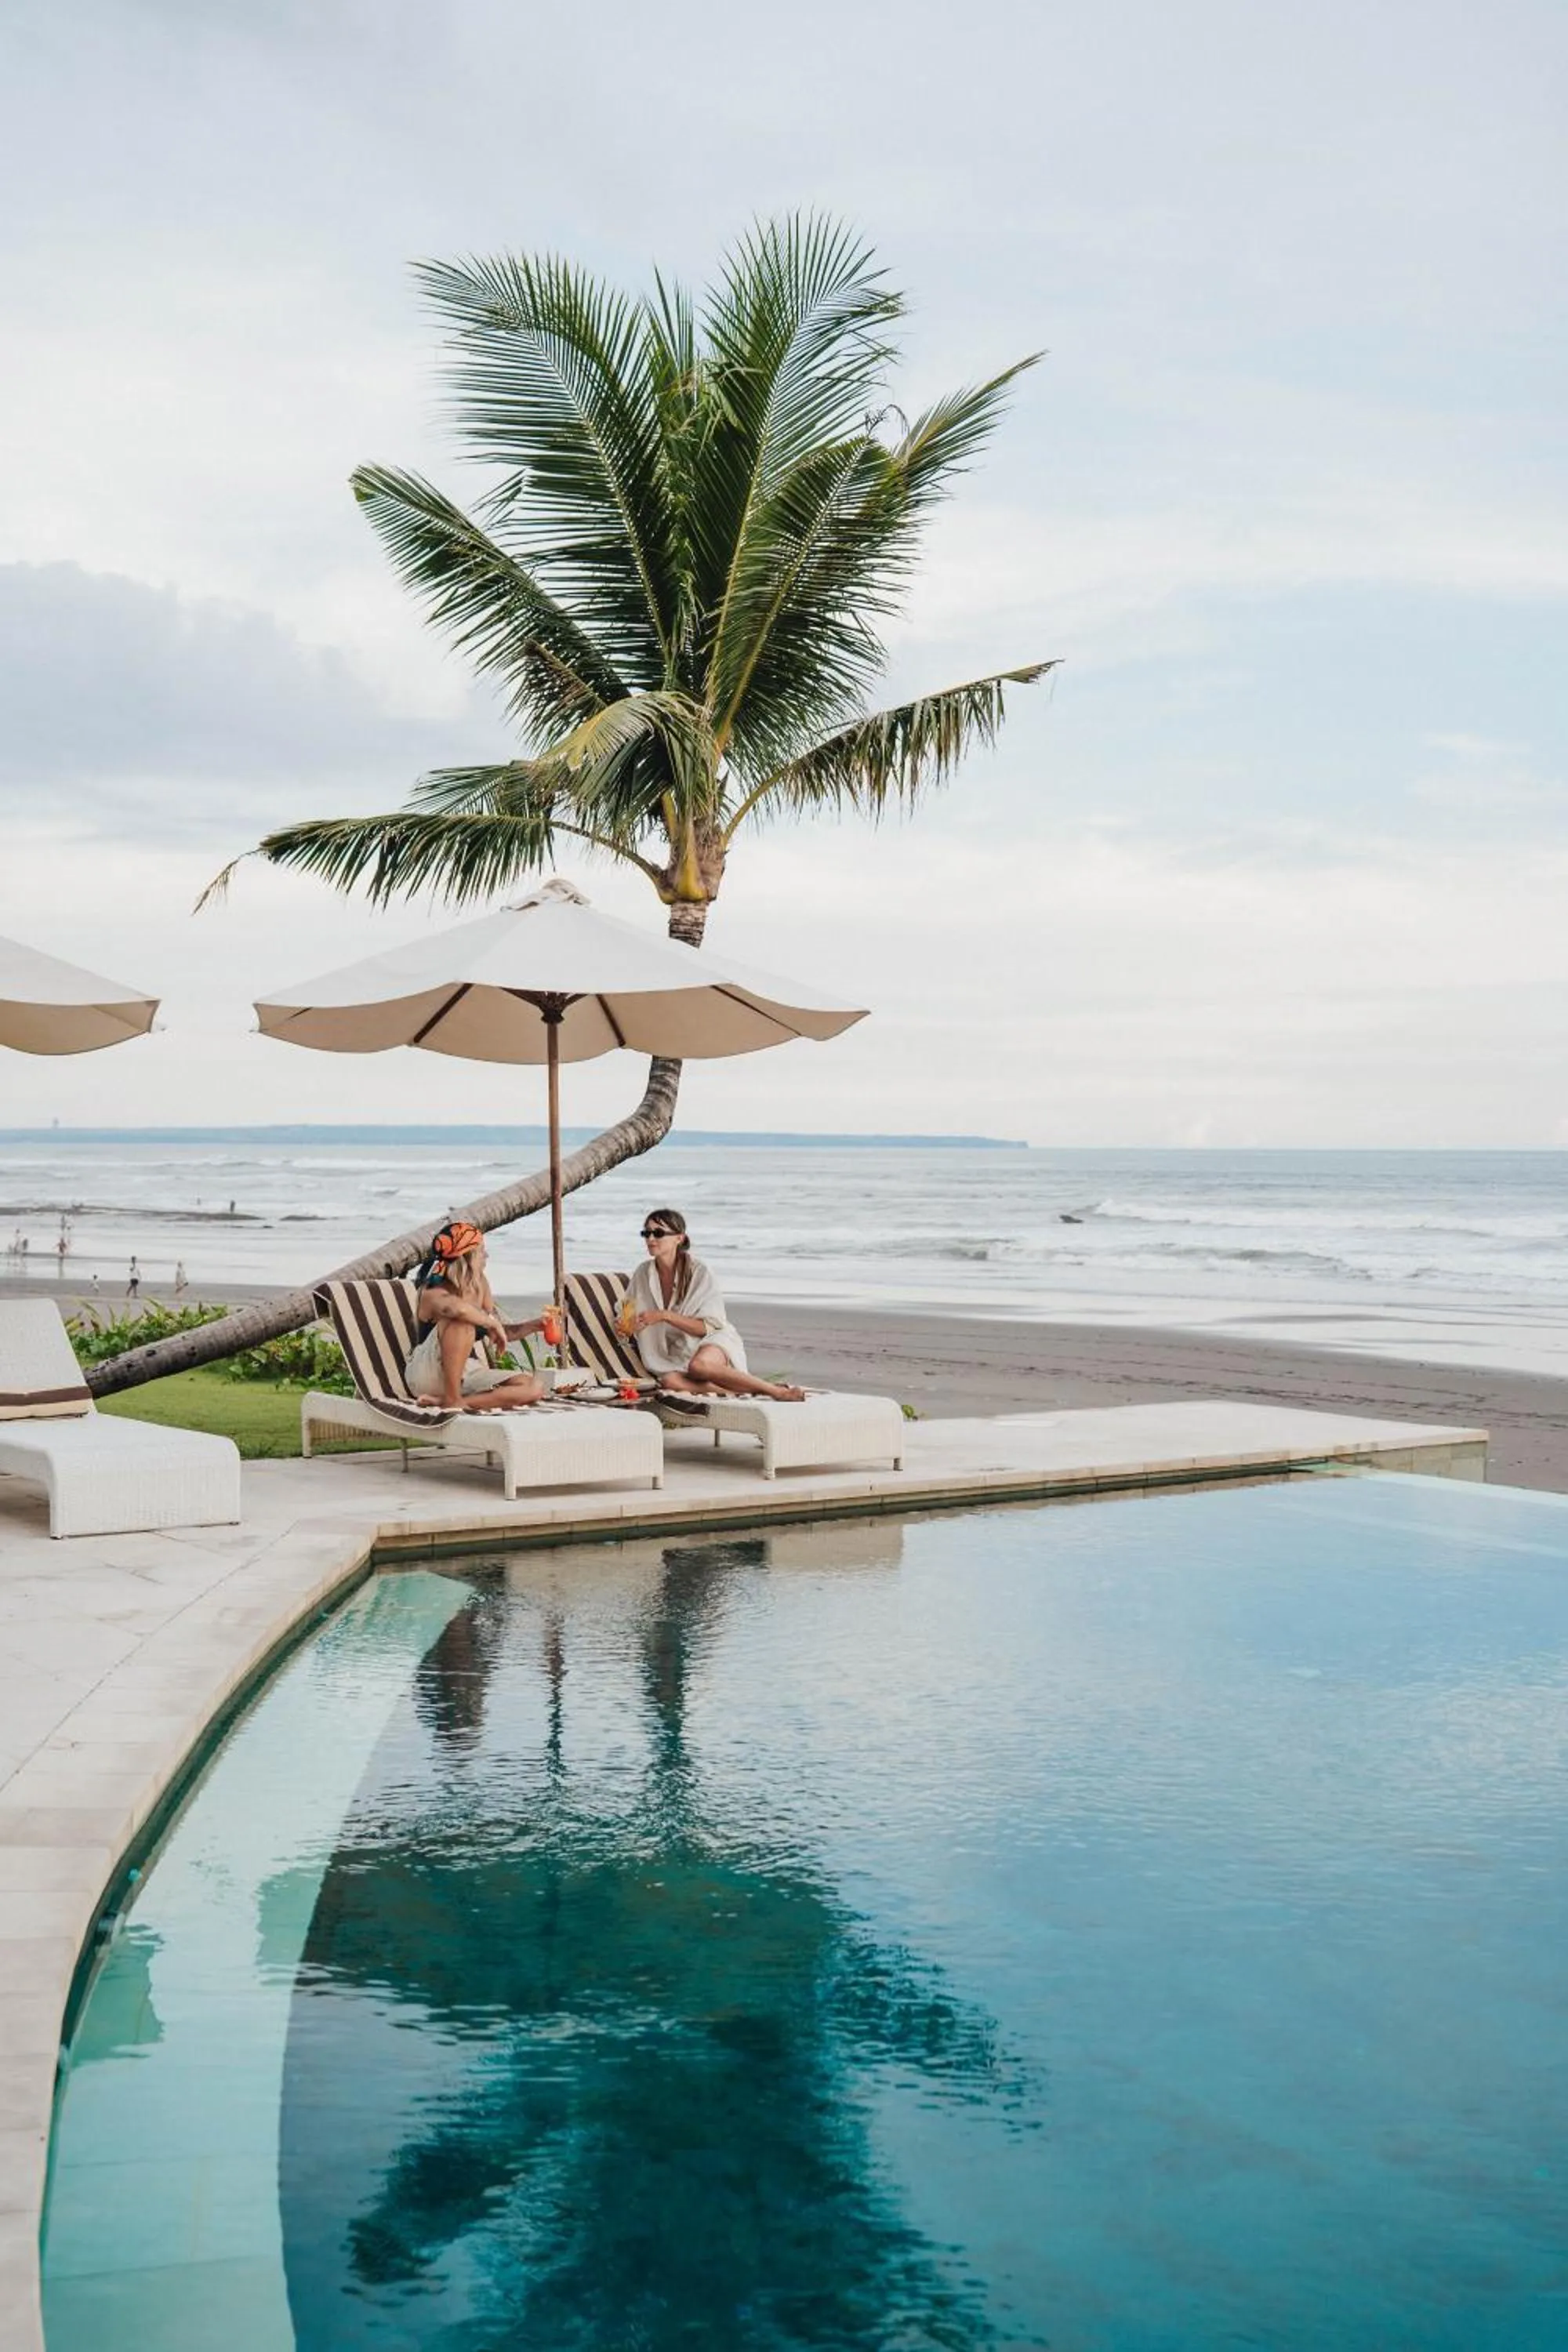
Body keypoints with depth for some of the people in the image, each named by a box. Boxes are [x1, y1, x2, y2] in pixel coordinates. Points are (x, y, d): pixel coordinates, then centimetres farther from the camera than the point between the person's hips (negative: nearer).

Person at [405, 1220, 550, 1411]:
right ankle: (451, 1400, -29)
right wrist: (492, 1322, -30)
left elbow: (495, 1332, 15)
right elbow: (457, 1309, -46)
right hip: (425, 1374, -8)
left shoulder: (480, 1285, 5)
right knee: (461, 1322, -35)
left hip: (464, 1373, 8)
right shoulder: (434, 1293, -19)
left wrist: (532, 1326, 0)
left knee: (535, 1388, -11)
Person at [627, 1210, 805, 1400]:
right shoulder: (643, 1273, 1)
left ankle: (776, 1391, -27)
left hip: (713, 1342, -3)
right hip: (675, 1353, 3)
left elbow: (710, 1326, -14)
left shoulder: (698, 1272, -11)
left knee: (699, 1365, -39)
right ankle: (747, 1390, -28)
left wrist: (665, 1315, -24)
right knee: (670, 1381, -33)